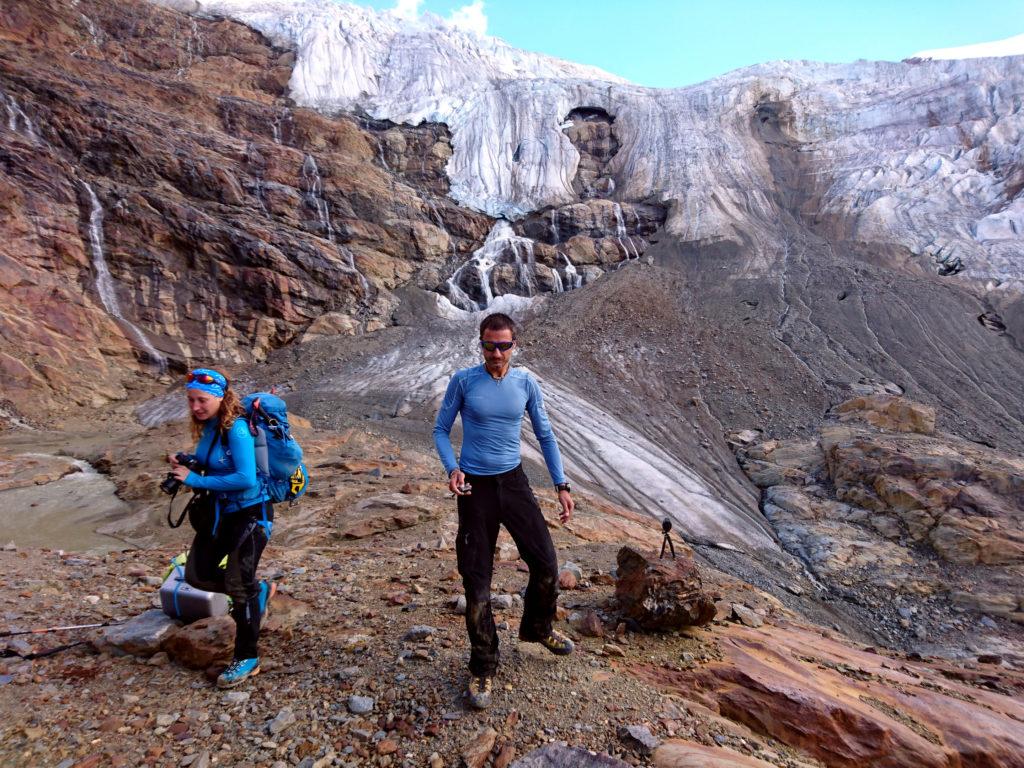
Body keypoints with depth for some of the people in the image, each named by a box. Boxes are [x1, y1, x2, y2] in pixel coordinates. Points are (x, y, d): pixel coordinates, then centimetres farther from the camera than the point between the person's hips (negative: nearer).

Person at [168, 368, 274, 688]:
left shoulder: (236, 429, -23)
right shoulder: (208, 428, 3)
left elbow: (246, 479, -31)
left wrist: (196, 480, -25)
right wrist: (184, 467, -4)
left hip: (250, 513, -9)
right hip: (219, 511, 9)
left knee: (238, 586, -4)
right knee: (197, 575, 13)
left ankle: (247, 659, 14)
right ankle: (259, 591, 35)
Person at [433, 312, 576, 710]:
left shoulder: (526, 383, -1)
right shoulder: (463, 380, -7)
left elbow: (545, 435, 7)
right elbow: (441, 430, 0)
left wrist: (562, 486, 4)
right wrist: (452, 469, -18)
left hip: (513, 482, 3)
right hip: (475, 487, -2)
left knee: (546, 564, 5)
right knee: (476, 582, 3)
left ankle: (537, 628, 37)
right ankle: (483, 667, 24)